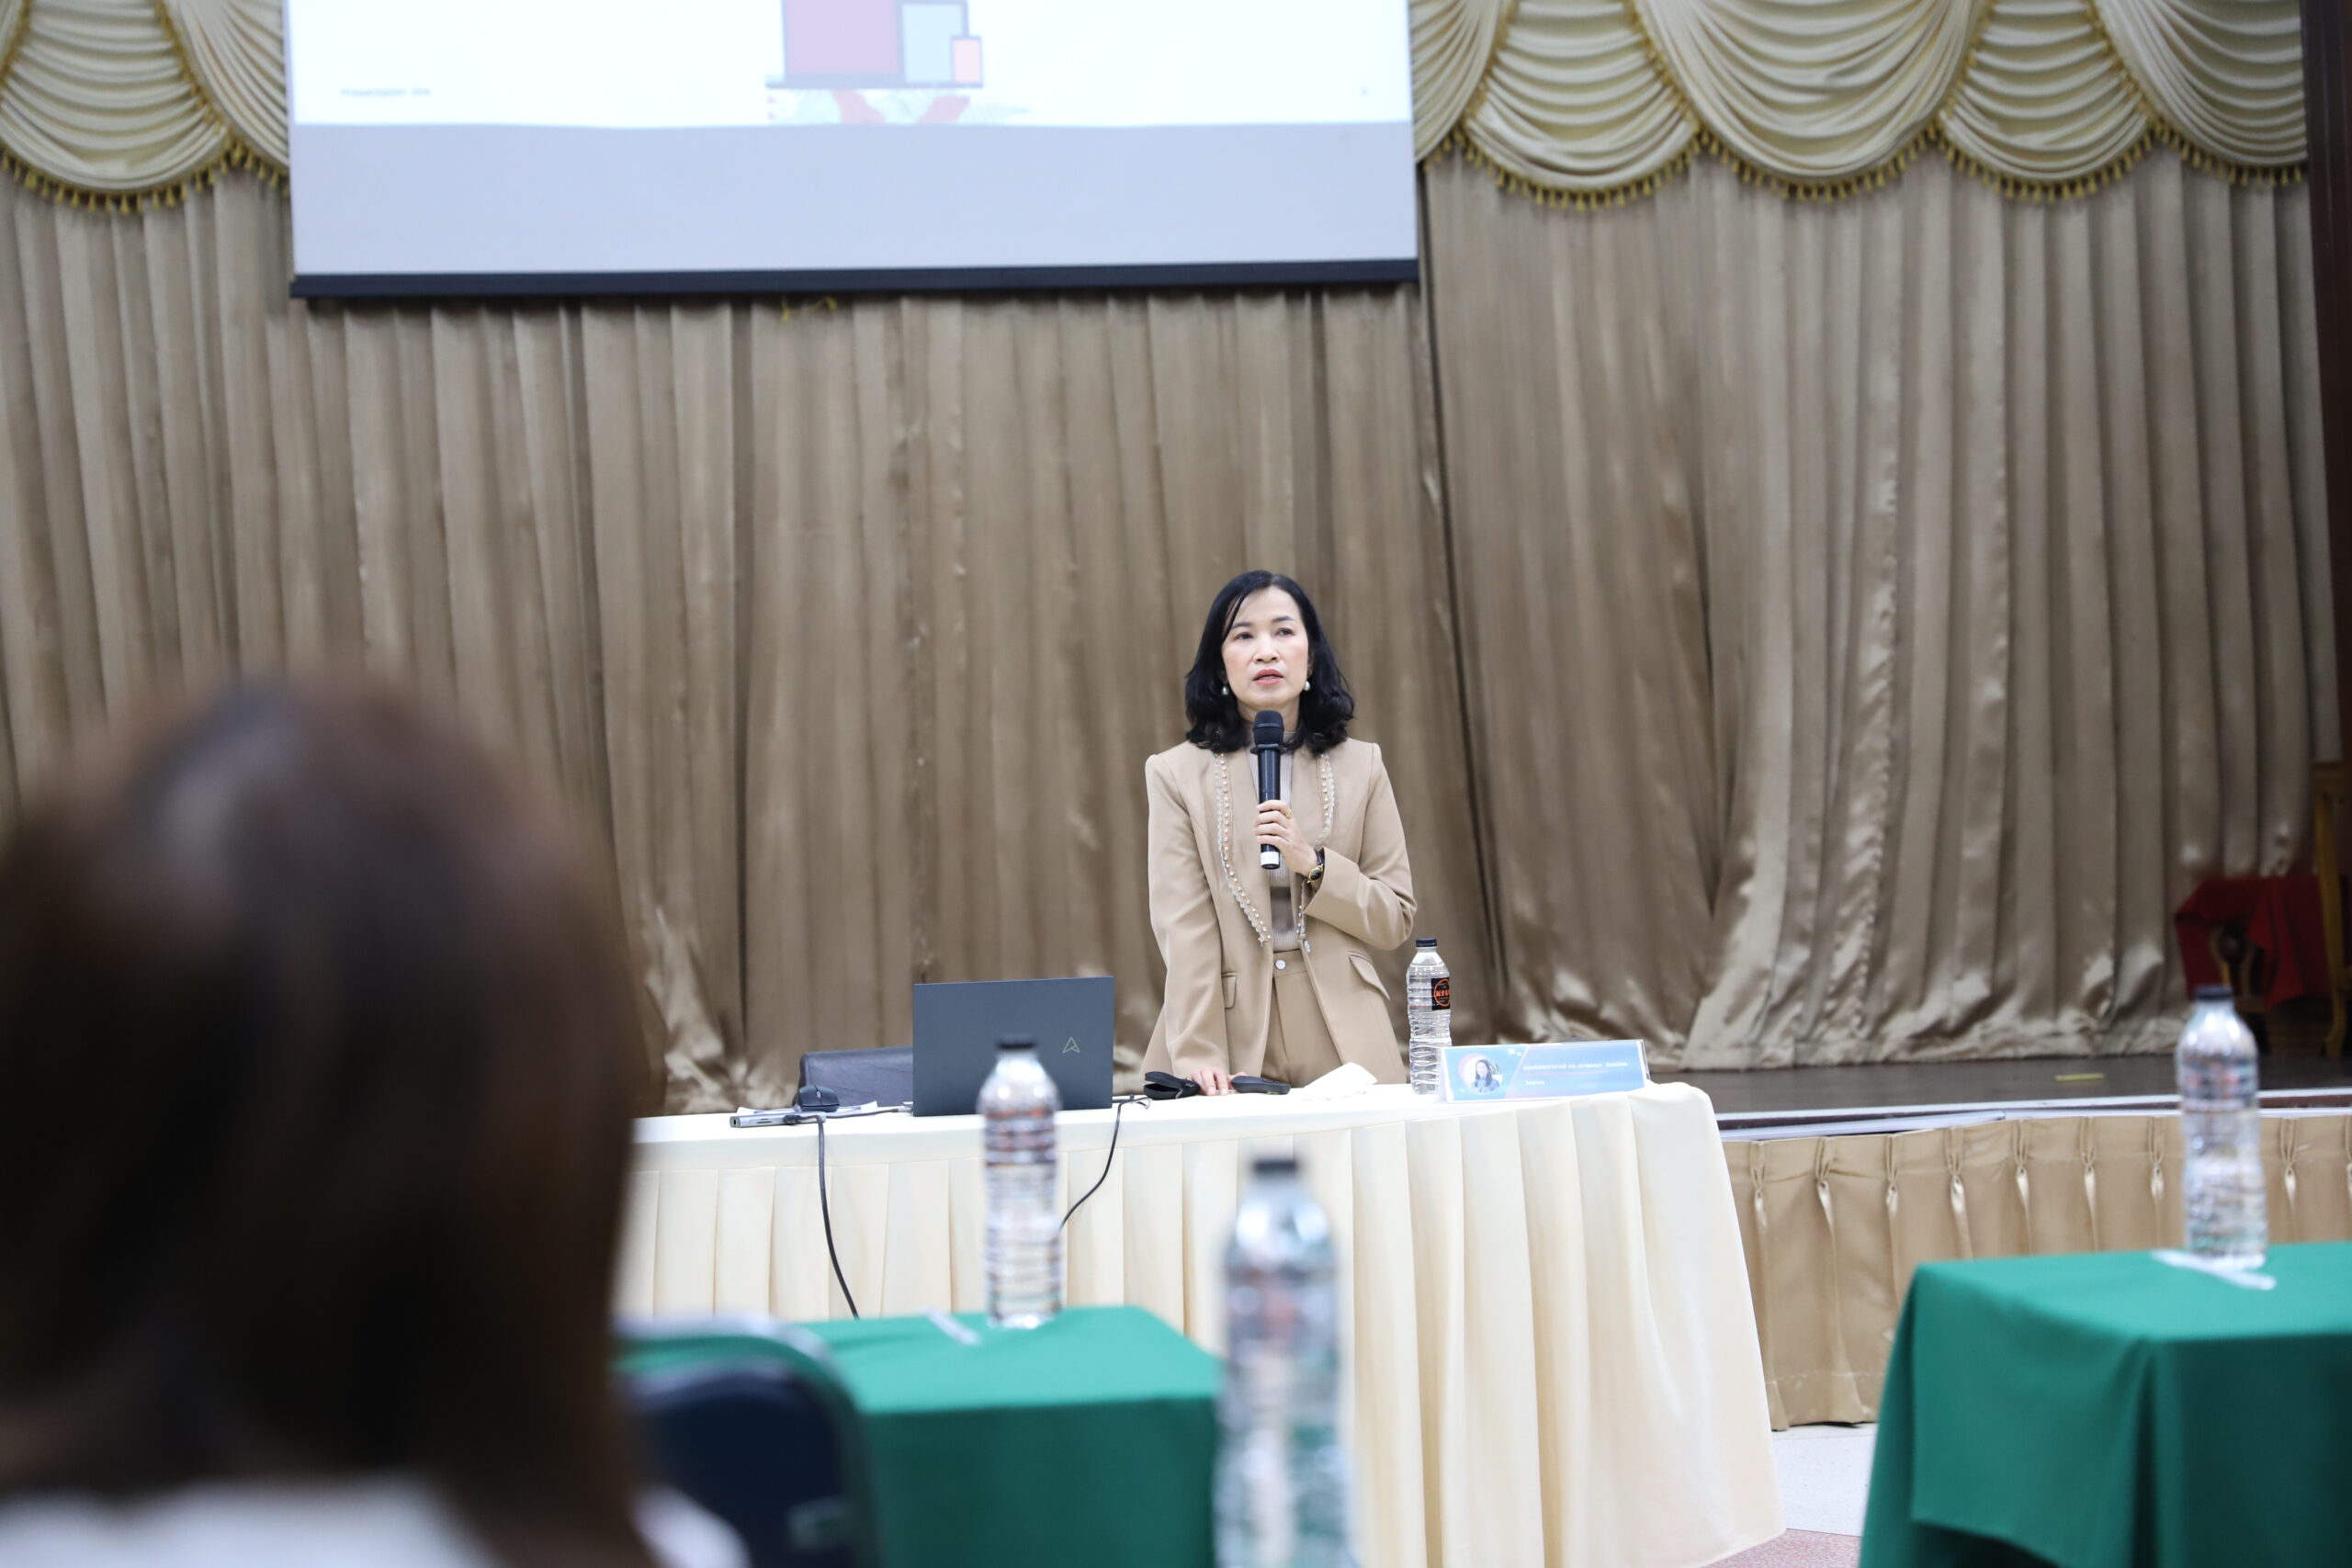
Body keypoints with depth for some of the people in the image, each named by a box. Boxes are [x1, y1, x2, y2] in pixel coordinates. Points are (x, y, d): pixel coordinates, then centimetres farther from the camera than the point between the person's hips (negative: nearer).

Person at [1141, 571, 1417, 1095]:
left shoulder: (1360, 766, 9)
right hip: (1235, 1041, -2)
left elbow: (1395, 919, 6)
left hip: (1341, 1043, 2)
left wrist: (1313, 864, -11)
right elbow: (1183, 927, -6)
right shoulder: (1178, 774, 2)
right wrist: (1197, 1055, -17)